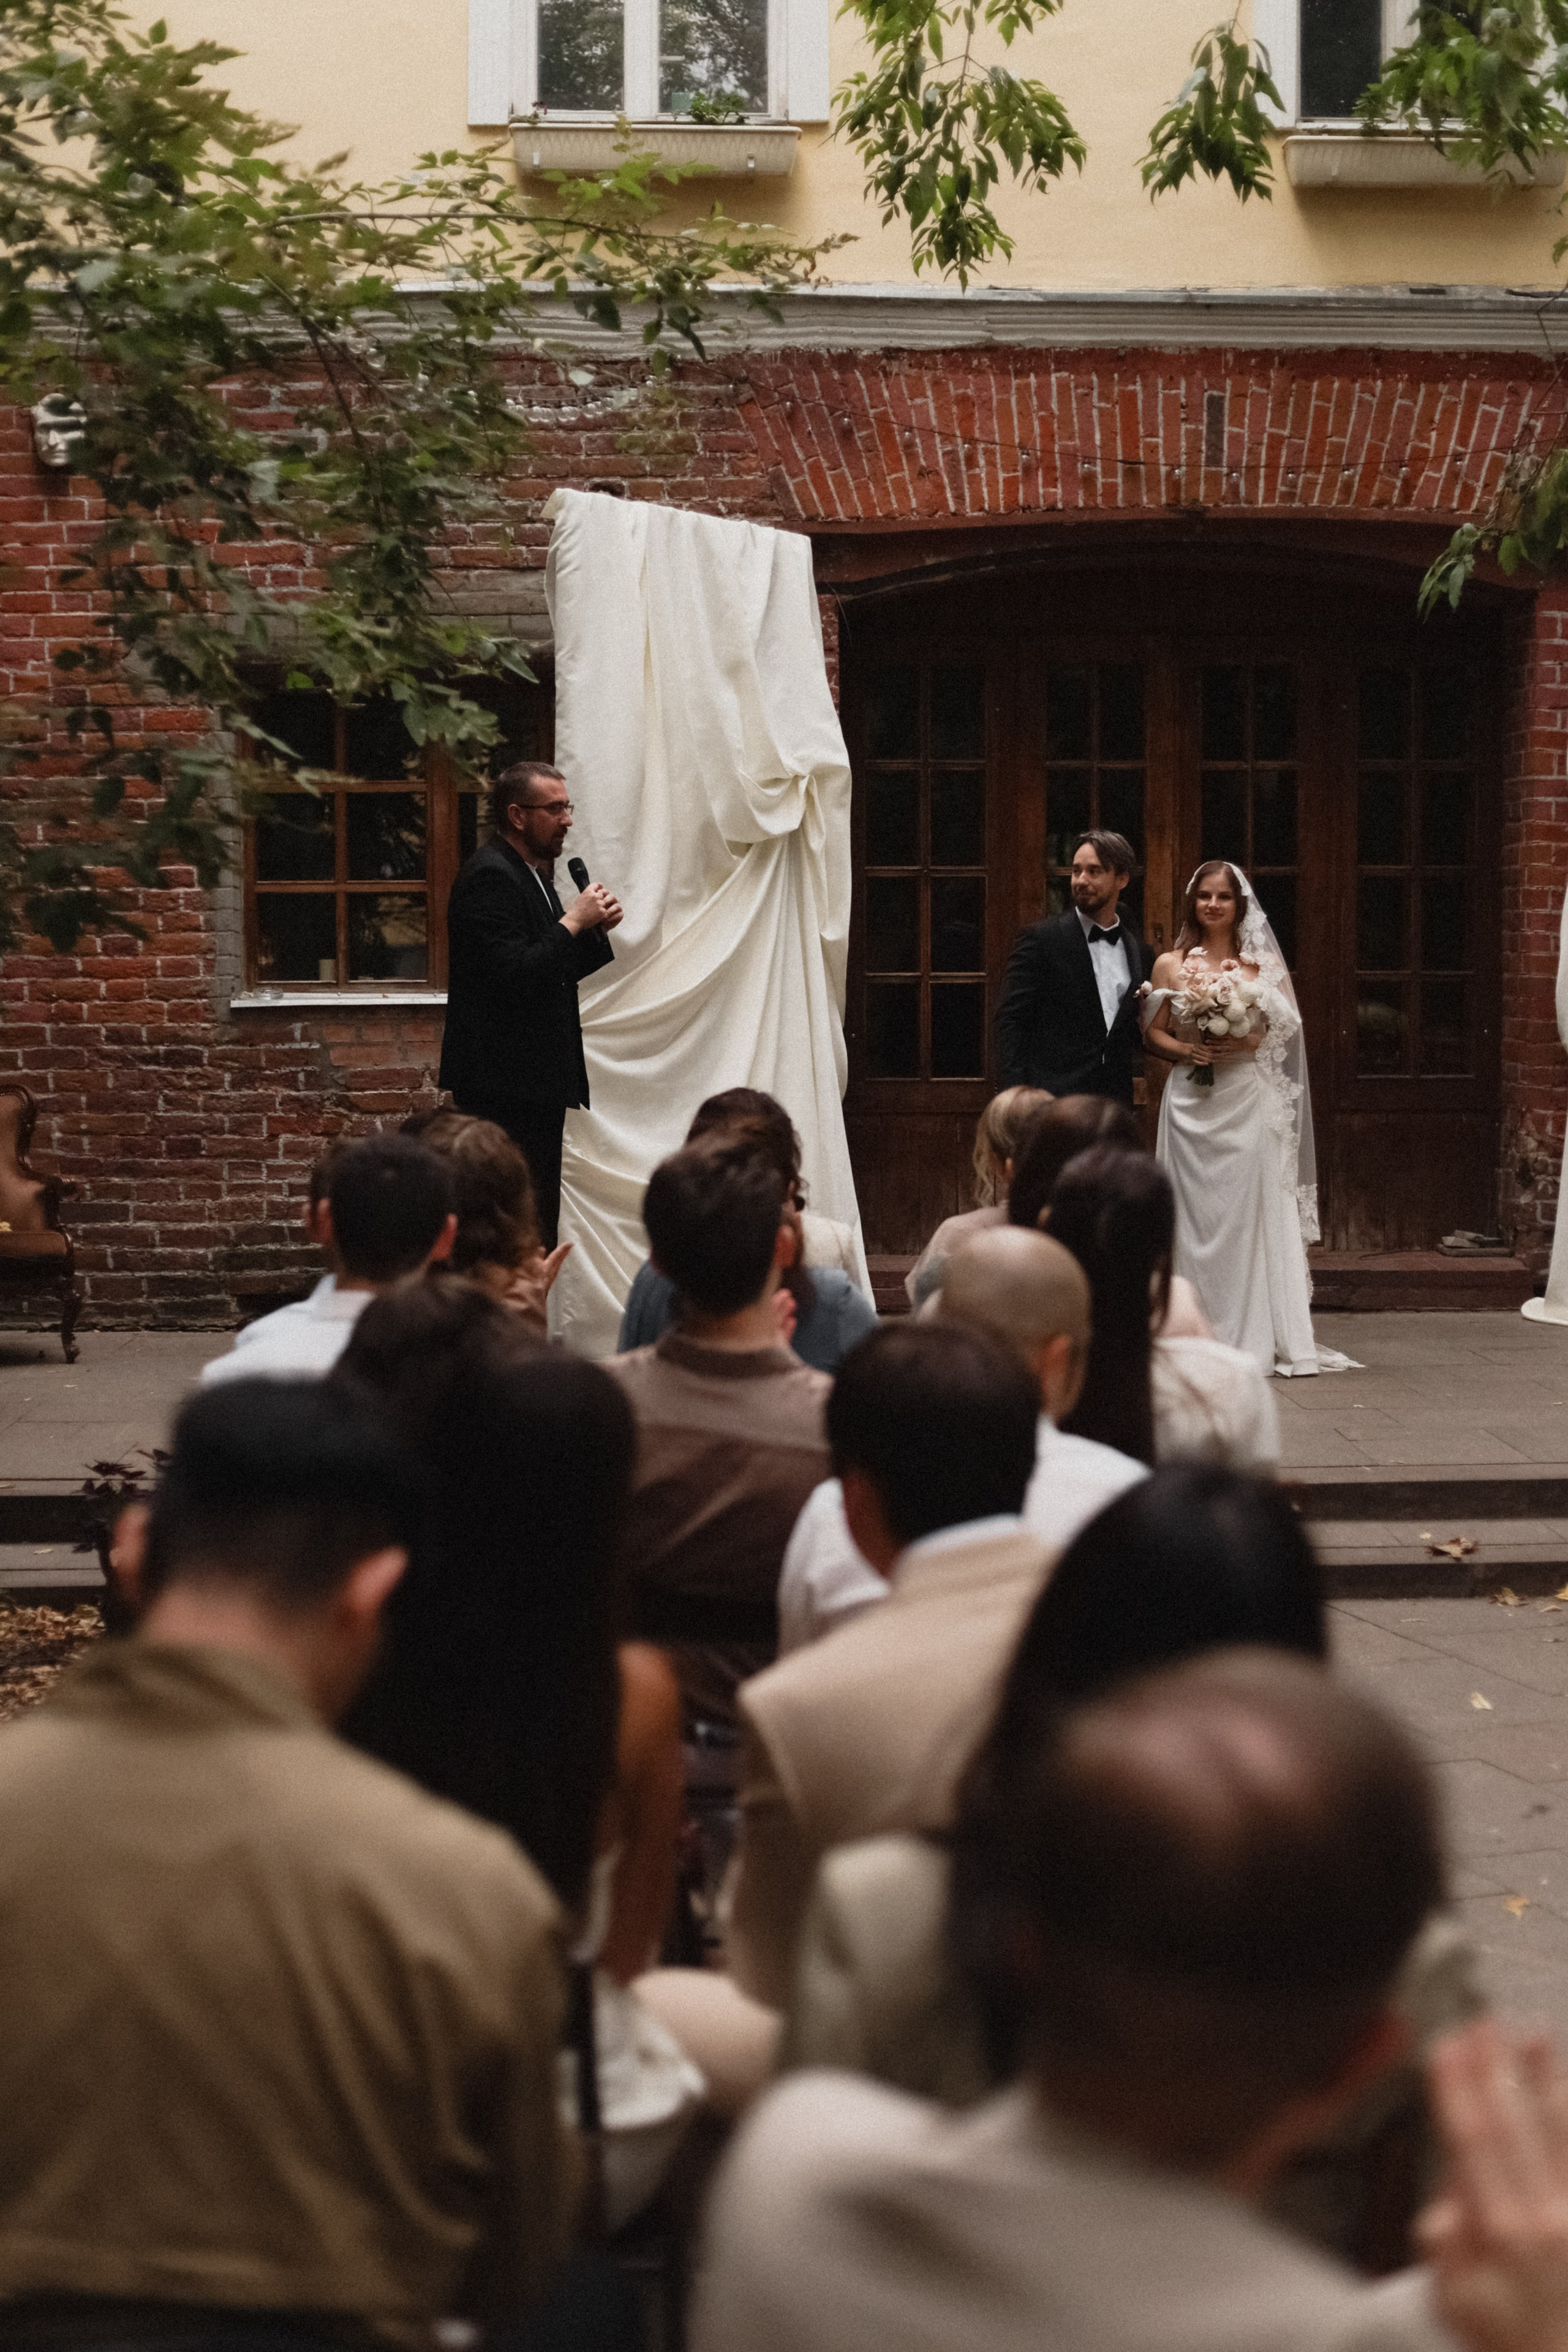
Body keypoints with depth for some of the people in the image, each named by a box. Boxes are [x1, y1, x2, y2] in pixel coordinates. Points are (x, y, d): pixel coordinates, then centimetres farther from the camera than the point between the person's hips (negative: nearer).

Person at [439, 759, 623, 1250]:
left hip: (537, 1082, 10)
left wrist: (596, 931, 5)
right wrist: (572, 922, -17)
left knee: (538, 1220, 11)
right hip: (505, 1085, -10)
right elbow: (513, 976, -24)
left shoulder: (530, 873, 17)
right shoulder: (490, 877, -15)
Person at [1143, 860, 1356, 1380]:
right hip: (1191, 1103, 1)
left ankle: (1256, 1340, 1)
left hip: (1249, 1102, -1)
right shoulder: (1170, 965, 7)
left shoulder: (1262, 963, 6)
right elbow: (1152, 1032, 7)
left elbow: (1287, 1029, 5)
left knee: (1250, 1214, -4)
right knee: (1195, 1215, 0)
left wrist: (1248, 1043, -12)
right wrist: (1184, 1050, -12)